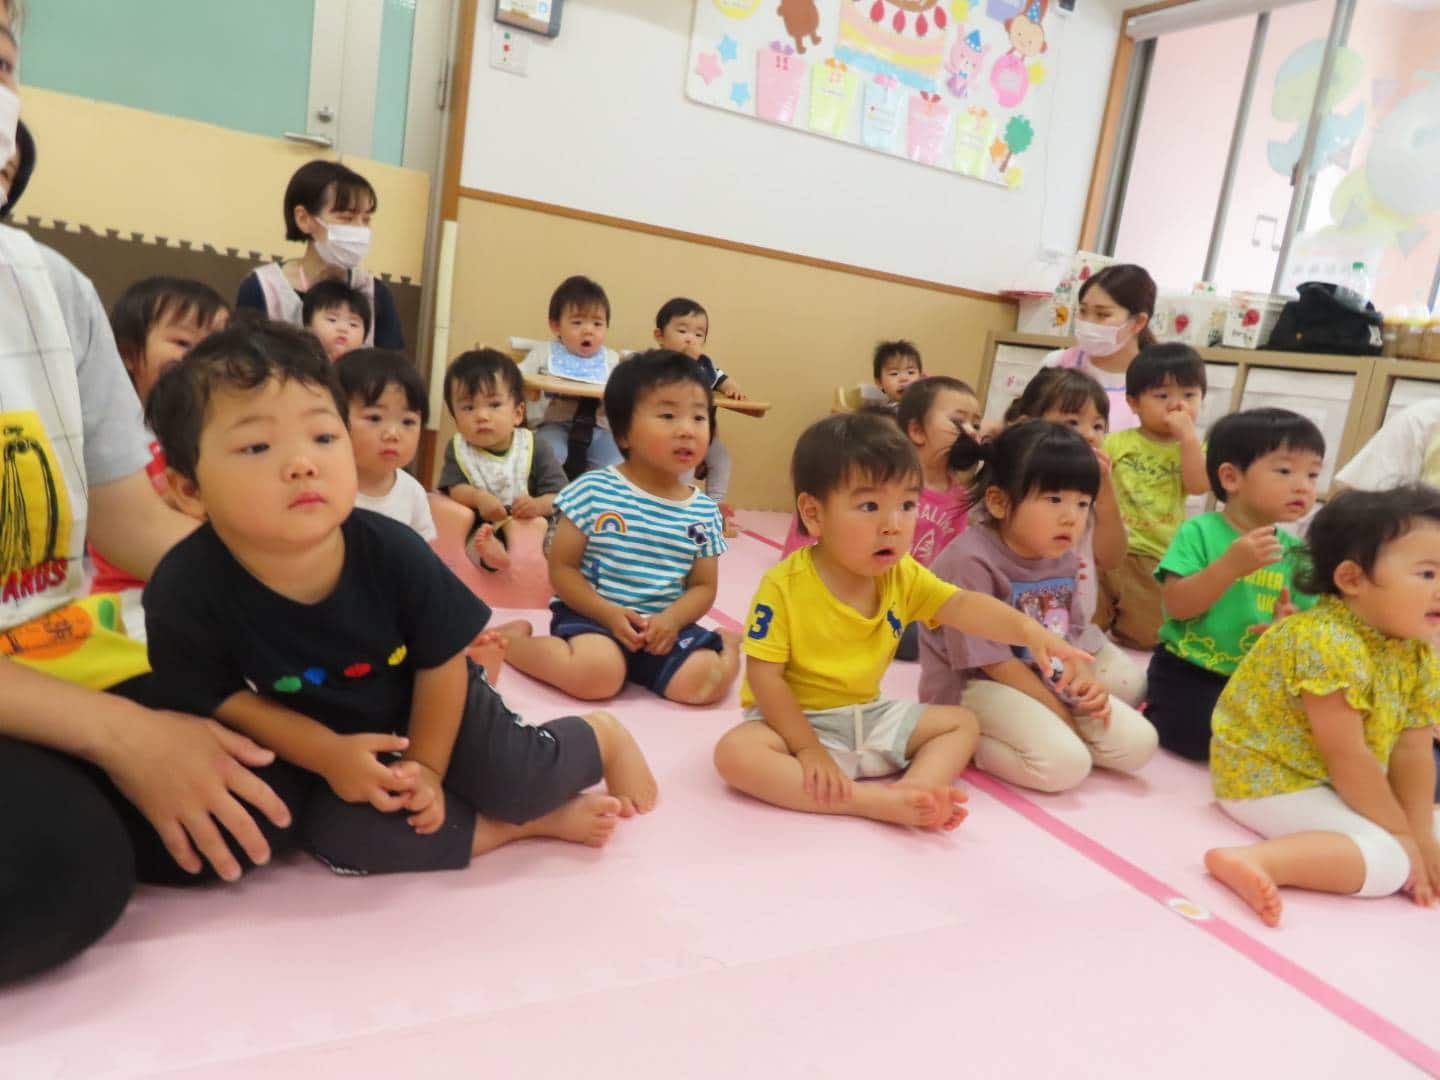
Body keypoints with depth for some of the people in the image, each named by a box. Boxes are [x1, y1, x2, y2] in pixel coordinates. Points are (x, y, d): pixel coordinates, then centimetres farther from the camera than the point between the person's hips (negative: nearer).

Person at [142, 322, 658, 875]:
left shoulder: (392, 551, -29)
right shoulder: (185, 590, -28)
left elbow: (442, 663, -13)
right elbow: (220, 697, -12)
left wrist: (425, 766, -8)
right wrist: (327, 754, -22)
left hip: (438, 709, -1)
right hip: (334, 744, 2)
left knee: (517, 778, -18)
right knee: (339, 835, -23)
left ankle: (600, 736, 18)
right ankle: (534, 821, -8)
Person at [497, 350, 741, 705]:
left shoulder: (704, 513, 3)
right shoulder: (593, 490, -8)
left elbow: (703, 586, 8)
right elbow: (562, 568, -5)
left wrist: (671, 620, -13)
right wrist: (610, 614, -18)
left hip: (663, 624, 3)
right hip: (593, 615, -3)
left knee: (706, 682, -22)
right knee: (598, 675, -33)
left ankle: (725, 646, 16)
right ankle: (510, 638, -4)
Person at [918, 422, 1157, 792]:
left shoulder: (1063, 560, 2)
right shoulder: (971, 560, -23)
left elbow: (1067, 638, 11)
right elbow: (993, 661, -20)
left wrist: (1086, 682, -12)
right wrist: (1060, 712, -14)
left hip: (1048, 680, 8)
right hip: (973, 687, -8)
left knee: (1138, 744, -2)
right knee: (1066, 764, -26)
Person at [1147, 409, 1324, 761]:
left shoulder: (1297, 553, 4)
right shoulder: (1200, 532, -10)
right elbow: (1176, 606, -19)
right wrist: (1230, 565, -31)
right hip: (1188, 671, -5)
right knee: (1203, 738, -25)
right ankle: (1152, 718, 6)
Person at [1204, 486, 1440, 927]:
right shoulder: (1327, 644, -27)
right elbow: (1346, 757, -24)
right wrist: (1402, 833, -15)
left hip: (1326, 780, 10)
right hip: (1266, 776, -10)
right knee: (1388, 859, -21)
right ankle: (1255, 861, -29)